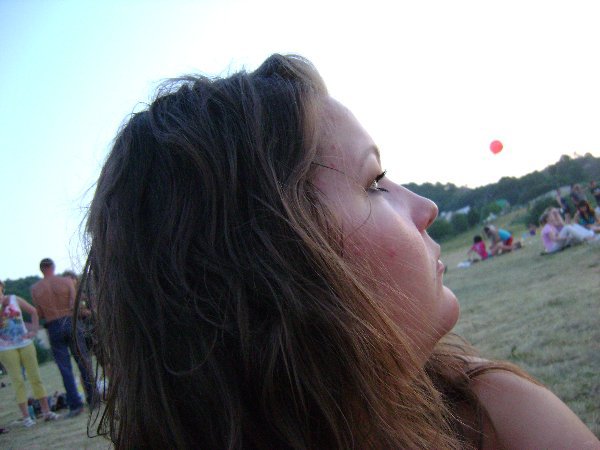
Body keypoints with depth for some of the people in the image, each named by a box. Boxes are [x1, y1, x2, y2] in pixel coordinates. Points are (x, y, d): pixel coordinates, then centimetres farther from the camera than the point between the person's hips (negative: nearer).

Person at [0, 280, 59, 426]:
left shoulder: (15, 300, 3)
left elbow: (33, 311, 12)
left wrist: (34, 331, 3)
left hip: (25, 344, 2)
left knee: (35, 378, 5)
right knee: (18, 382, -2)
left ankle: (46, 411, 12)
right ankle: (25, 417, 3)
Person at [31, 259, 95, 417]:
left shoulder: (35, 288, 1)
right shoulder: (66, 281, -3)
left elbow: (40, 314, 3)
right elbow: (75, 305, -9)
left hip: (53, 327, 1)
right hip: (71, 322, 0)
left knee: (65, 368, 3)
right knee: (84, 362, 11)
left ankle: (75, 405, -2)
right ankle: (92, 398, 14)